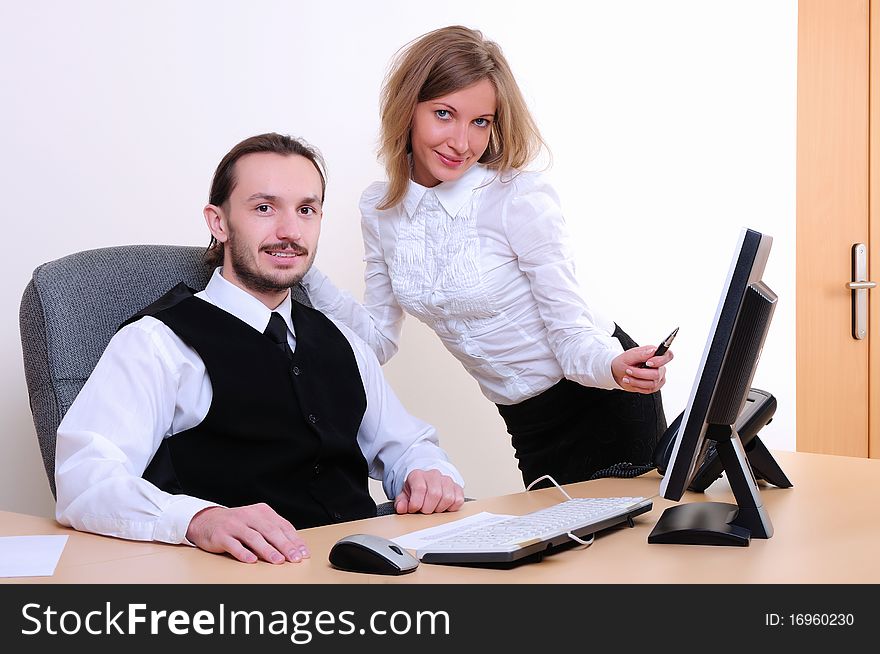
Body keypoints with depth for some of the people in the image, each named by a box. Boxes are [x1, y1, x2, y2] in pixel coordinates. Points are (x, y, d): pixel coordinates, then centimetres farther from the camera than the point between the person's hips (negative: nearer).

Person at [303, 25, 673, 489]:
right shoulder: (379, 209, -5)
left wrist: (616, 368, -42)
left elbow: (572, 335, -22)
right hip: (528, 422, 6)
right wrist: (299, 273, -8)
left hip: (605, 404, -6)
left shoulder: (521, 198, -23)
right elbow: (378, 337, 1)